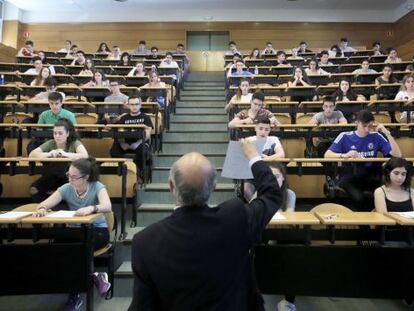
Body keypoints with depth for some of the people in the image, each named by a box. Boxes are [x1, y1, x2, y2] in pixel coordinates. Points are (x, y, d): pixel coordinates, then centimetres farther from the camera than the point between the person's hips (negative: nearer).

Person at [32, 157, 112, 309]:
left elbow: (107, 206, -30)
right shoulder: (66, 188, -2)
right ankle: (94, 276, -7)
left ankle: (74, 296, -7)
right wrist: (42, 209, -34)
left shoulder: (97, 186, -13)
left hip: (98, 230, -4)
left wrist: (92, 208, -51)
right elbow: (44, 204, -9)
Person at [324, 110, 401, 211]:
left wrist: (387, 133, -7)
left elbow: (397, 155, 0)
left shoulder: (376, 137, 6)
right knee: (359, 198, -33)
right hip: (349, 176, -3)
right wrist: (344, 155, -24)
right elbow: (327, 155, -7)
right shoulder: (345, 136, 0)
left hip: (370, 176, 3)